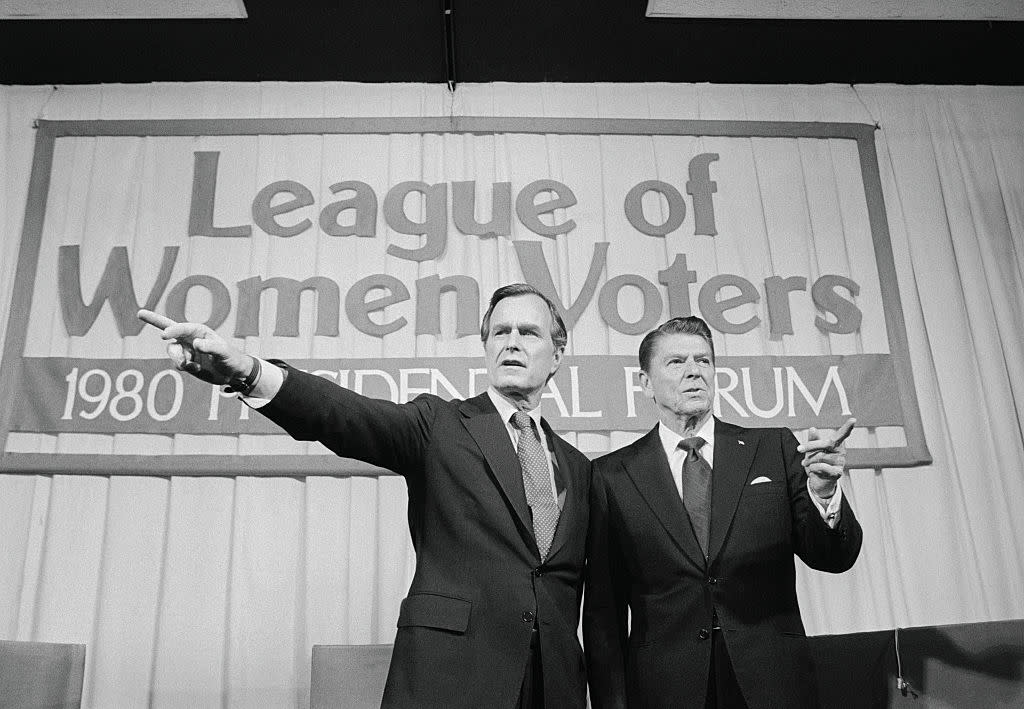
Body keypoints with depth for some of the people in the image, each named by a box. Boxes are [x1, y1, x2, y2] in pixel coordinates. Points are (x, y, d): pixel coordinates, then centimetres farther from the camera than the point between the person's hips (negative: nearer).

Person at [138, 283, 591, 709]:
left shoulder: (576, 466, 14)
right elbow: (348, 415, -15)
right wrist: (246, 371, -32)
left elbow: (571, 583, 14)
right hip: (445, 672, -3)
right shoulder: (438, 424, 3)